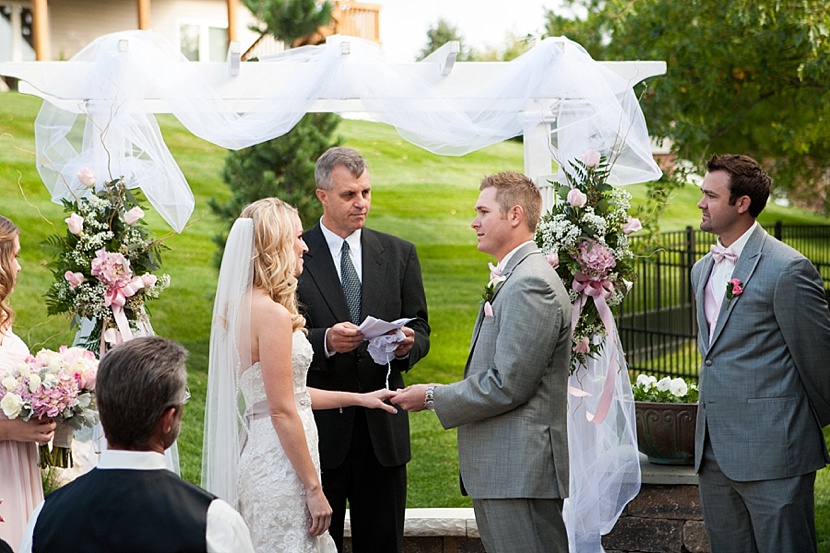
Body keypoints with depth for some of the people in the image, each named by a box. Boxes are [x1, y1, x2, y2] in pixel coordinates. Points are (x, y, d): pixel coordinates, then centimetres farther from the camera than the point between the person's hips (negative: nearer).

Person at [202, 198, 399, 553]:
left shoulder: (244, 307, 12)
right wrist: (313, 489, -15)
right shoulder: (274, 315, -17)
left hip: (258, 455, 9)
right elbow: (282, 411, -18)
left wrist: (357, 398, 25)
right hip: (280, 467, -9)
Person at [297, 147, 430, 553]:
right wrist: (325, 340, -22)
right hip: (319, 428, -3)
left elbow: (420, 330, 11)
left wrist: (408, 344, -12)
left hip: (382, 428, 3)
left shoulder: (399, 254, 11)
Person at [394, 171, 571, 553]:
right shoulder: (512, 278, 19)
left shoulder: (531, 285, -16)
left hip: (520, 471, -11)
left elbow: (507, 386, -20)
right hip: (501, 469, 11)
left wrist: (434, 397, -10)